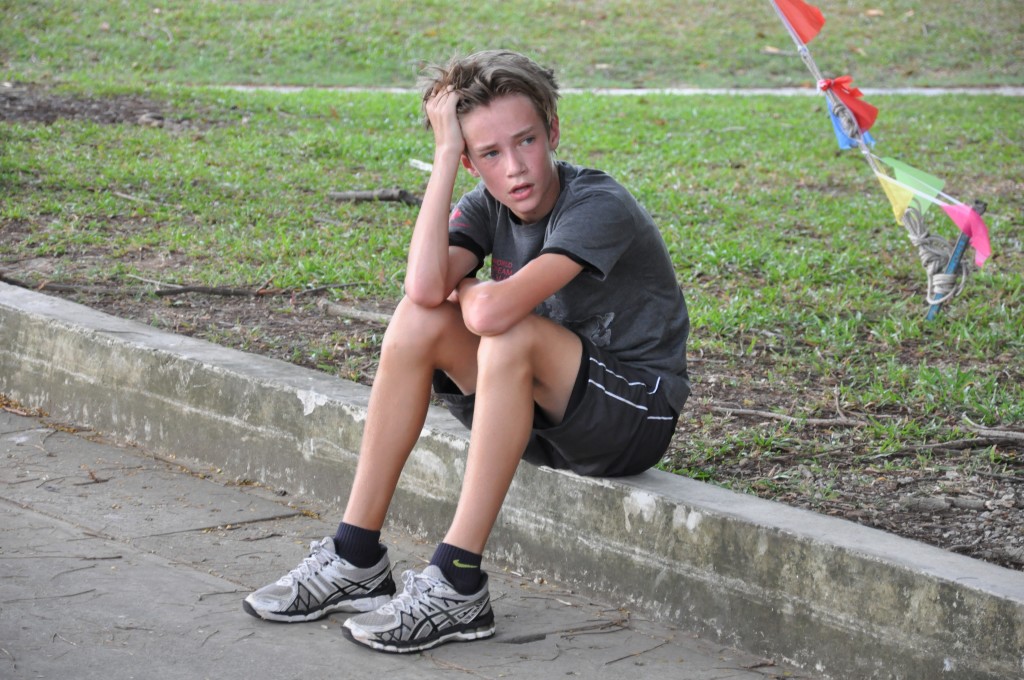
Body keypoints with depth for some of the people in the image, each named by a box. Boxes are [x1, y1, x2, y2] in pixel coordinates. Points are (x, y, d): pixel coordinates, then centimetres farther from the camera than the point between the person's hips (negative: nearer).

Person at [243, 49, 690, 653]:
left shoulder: (600, 206, -23)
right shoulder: (486, 208, -2)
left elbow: (494, 312, -36)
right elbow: (425, 288, -25)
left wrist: (461, 291, -12)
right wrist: (445, 154, -21)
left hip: (638, 414, -7)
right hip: (545, 416, 7)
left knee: (510, 333, -33)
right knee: (418, 320, -13)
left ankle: (458, 584, -29)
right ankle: (357, 557, -9)